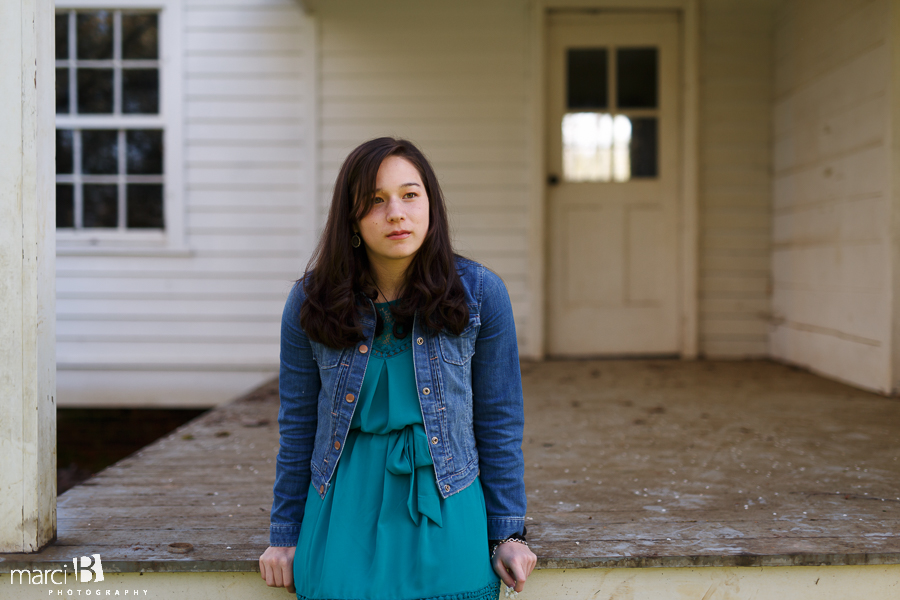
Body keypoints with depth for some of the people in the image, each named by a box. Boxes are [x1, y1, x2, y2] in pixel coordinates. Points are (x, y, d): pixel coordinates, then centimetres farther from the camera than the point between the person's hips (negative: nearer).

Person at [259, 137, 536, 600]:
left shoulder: (481, 293, -5)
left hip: (446, 511, 0)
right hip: (345, 513, 1)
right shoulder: (311, 300, -3)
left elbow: (499, 422, 0)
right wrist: (285, 536, 6)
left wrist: (508, 533, 0)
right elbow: (298, 426, 5)